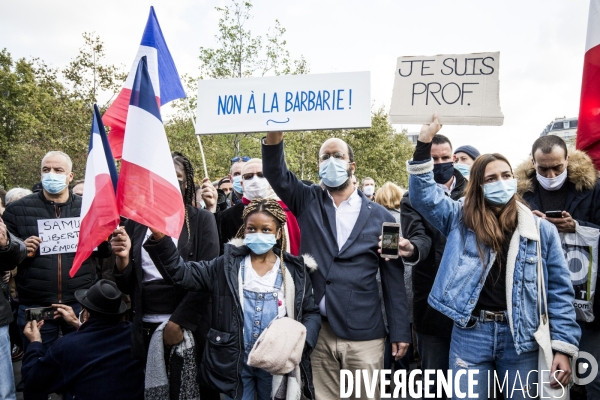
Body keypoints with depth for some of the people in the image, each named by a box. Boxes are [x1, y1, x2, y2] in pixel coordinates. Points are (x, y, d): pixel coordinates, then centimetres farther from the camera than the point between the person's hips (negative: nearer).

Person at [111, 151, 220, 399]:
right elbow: (127, 287, 6)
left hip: (190, 327, -2)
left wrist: (179, 322, -15)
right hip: (146, 329, 3)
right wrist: (122, 258, -13)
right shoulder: (136, 223, 6)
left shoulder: (201, 220, -1)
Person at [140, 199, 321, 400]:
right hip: (235, 362, 0)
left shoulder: (295, 271, -1)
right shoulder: (227, 265, -2)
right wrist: (160, 238, -26)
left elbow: (311, 313, 3)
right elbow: (180, 272, -10)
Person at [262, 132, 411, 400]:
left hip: (363, 336, -1)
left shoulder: (379, 216, 2)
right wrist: (275, 132, -26)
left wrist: (399, 331, 2)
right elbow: (275, 173, -10)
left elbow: (393, 276, 4)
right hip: (316, 331, 1)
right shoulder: (307, 202, 6)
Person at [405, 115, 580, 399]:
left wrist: (563, 347, -4)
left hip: (521, 338, 1)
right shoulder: (460, 218, 3)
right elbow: (422, 194, -5)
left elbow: (559, 291, 2)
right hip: (470, 335, 0)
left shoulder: (541, 230, 2)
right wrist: (424, 143, -14)